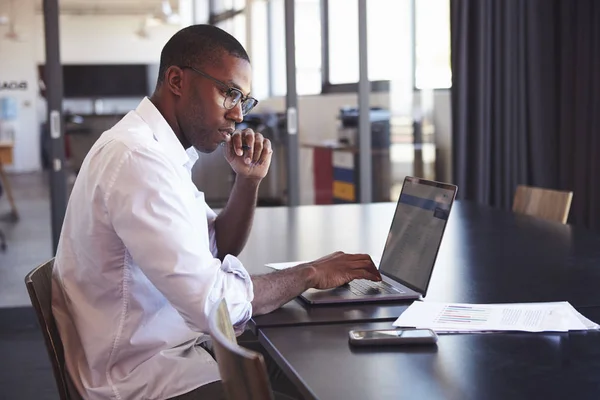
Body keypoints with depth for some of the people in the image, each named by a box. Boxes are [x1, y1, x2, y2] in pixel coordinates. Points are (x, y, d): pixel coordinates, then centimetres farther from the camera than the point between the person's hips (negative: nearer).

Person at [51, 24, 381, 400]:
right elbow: (212, 302, -27)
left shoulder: (158, 147, 7)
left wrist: (249, 179, 0)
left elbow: (217, 252, 16)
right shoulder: (138, 159, -23)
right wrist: (311, 273, -13)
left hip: (167, 348, 9)